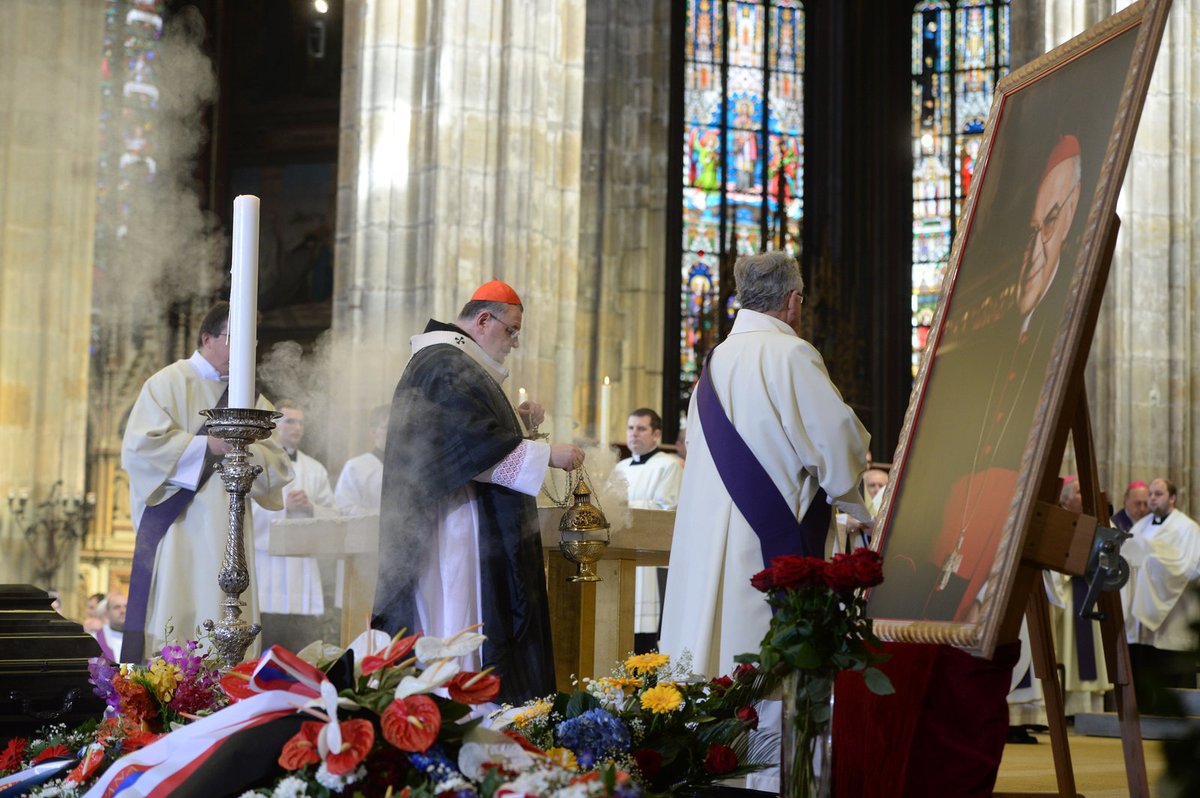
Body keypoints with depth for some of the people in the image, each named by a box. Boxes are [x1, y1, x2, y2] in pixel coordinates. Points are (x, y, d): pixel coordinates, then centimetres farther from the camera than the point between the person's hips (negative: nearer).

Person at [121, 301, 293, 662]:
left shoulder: (250, 397, 15)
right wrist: (207, 445, -12)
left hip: (229, 531, 5)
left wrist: (245, 449, -11)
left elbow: (278, 466, 8)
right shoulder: (169, 383, 1)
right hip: (178, 529, -4)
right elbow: (140, 446, -11)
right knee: (173, 616, -7)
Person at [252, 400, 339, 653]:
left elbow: (333, 516, 12)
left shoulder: (316, 470, 16)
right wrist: (282, 505, -12)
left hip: (303, 568, 3)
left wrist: (311, 507, -6)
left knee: (301, 647, 0)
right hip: (265, 564, -3)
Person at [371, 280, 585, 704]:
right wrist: (546, 454, -18)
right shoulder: (448, 367, -15)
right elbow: (476, 446, -22)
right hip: (454, 529, -11)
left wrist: (516, 421, 12)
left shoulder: (449, 361, 20)